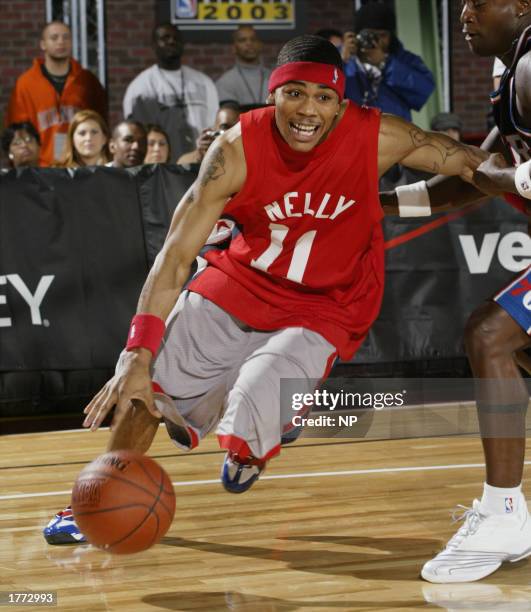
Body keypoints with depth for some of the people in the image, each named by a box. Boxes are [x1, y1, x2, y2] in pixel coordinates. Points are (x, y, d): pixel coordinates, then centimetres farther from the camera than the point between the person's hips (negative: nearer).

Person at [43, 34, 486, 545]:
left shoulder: (376, 137, -24)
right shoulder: (238, 149, -23)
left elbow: (471, 163, -11)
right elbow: (176, 255, -26)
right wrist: (137, 356, -33)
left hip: (324, 306, -2)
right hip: (242, 278, 2)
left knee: (257, 399, -23)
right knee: (149, 382, 0)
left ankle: (248, 450, 18)